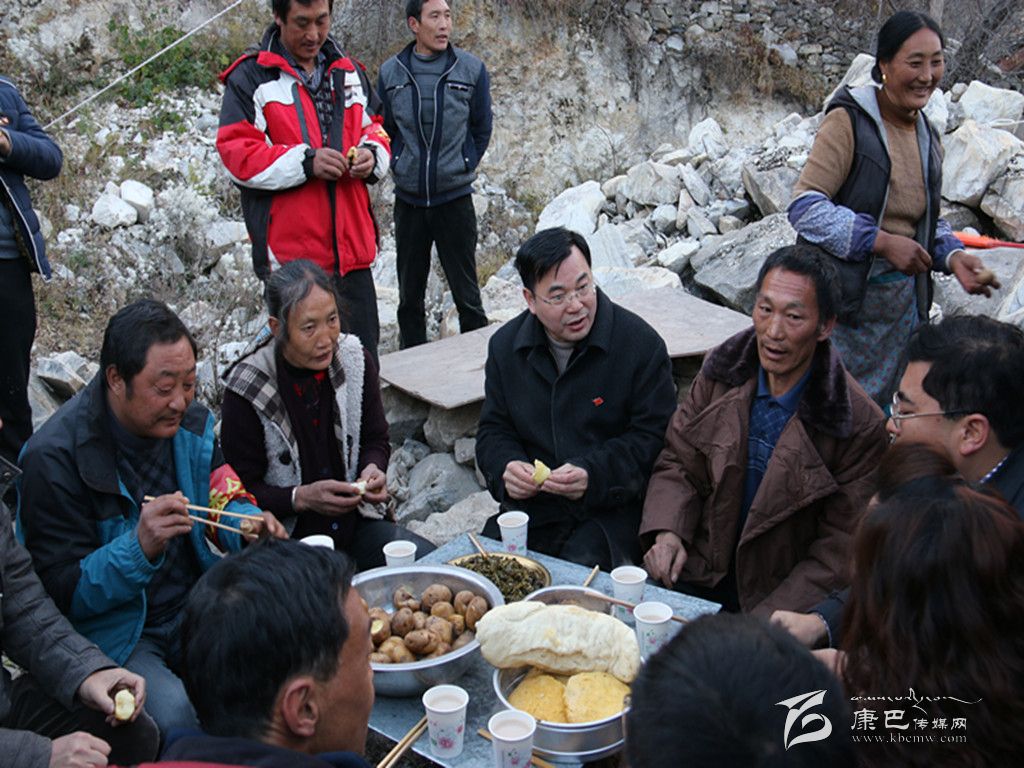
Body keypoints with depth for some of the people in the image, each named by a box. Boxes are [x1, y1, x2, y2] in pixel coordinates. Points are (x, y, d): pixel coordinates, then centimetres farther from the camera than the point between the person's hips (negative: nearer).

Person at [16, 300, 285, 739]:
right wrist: (139, 547, -35)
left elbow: (222, 495, 14)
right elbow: (62, 592, -17)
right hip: (110, 634, -6)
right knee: (176, 714, -30)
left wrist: (251, 525, -11)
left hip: (196, 608, 6)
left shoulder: (190, 422, 0)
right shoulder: (53, 459, -19)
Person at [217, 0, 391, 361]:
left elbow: (375, 127, 23)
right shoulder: (250, 77, -2)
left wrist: (372, 154, -2)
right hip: (290, 251, -5)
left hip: (351, 249, 5)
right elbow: (235, 153, -9)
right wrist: (304, 162, -21)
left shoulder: (349, 72, 16)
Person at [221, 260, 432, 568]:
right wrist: (302, 497, -25)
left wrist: (372, 470, -10)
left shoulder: (355, 360, -1)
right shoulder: (247, 388, -14)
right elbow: (243, 491, -9)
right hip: (287, 538, -5)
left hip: (355, 523, 5)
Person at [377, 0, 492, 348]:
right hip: (408, 199, 2)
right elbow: (384, 130, 12)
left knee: (466, 292, 3)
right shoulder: (391, 72, 1)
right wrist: (401, 167, 5)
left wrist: (462, 169, 4)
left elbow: (481, 130, 7)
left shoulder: (472, 69, -2)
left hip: (455, 198, -2)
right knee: (409, 293, 12)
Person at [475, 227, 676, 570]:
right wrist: (506, 468, -10)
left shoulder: (642, 344, -7)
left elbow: (653, 439, -7)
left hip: (612, 511, -3)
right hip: (532, 508, 4)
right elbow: (494, 430, 14)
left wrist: (593, 476, -22)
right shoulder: (505, 346, 7)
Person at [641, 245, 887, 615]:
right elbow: (678, 463, 7)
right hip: (701, 580, 3)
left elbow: (838, 554, -9)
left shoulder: (861, 426, -13)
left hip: (780, 600, -2)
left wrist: (764, 623, -17)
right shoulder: (721, 372, -1)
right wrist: (667, 532, -13)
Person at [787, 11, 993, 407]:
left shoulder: (928, 138, 11)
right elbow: (805, 207, -20)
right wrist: (882, 242, -23)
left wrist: (953, 256, 0)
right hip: (842, 297, -7)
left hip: (902, 303, 7)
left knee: (878, 408, 14)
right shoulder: (848, 121, -13)